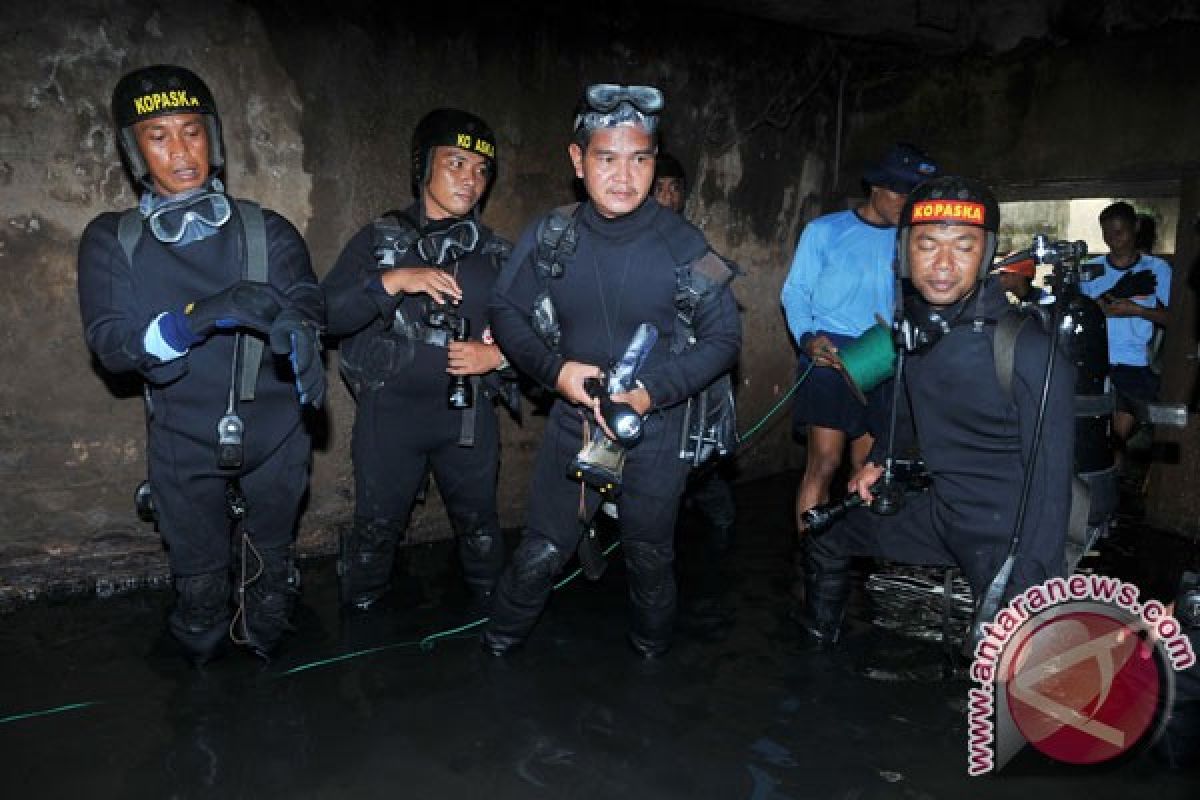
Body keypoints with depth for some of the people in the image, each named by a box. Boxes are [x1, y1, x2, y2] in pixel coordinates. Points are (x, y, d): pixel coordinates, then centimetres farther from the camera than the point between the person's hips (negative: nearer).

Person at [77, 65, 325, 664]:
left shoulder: (268, 231, 0)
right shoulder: (111, 240, 0)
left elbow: (310, 307, -11)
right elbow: (108, 343, -10)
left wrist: (289, 327, -37)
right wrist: (191, 320, -30)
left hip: (274, 439, 1)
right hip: (183, 449, 0)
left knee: (270, 570, 19)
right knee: (198, 582, 15)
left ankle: (266, 668, 45)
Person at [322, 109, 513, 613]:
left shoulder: (495, 252, 6)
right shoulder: (379, 240, 0)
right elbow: (327, 314, -9)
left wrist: (498, 354, -10)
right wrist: (392, 281, -22)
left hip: (468, 413, 2)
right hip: (390, 410, -1)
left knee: (478, 522, 15)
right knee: (377, 524, 12)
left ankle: (492, 607, 38)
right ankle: (360, 610, 36)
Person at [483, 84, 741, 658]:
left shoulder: (683, 245, -14)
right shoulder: (548, 238, -9)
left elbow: (724, 337, -8)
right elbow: (506, 310, 2)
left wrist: (654, 391, -20)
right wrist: (555, 369, -15)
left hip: (657, 432, -1)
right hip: (573, 422, 1)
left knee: (650, 557, 17)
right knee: (540, 553, 11)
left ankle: (651, 648, 46)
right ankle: (499, 643, 38)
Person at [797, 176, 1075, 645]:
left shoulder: (1029, 350, -23)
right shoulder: (913, 324, -1)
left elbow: (1050, 479, -20)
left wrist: (1028, 589, -22)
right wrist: (879, 461, 10)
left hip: (1005, 534, -7)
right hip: (938, 506, 7)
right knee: (824, 539, 16)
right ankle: (817, 642, 40)